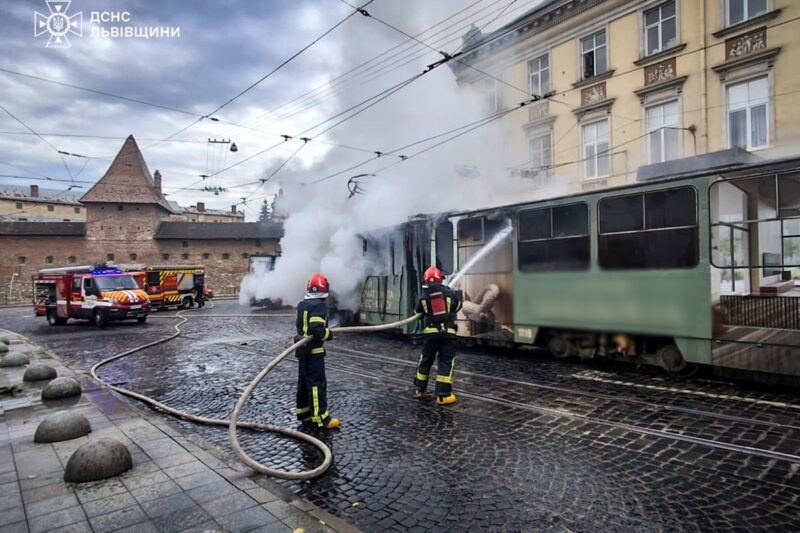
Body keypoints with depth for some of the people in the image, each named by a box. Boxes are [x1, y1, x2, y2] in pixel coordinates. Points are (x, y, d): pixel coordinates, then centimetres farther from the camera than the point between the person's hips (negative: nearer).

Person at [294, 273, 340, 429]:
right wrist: (328, 334, -12)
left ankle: (304, 413, 26)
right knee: (317, 383, -4)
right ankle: (320, 418, 0)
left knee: (304, 381, 16)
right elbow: (316, 328, -28)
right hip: (314, 350, -9)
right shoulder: (319, 305, -19)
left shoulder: (302, 304, 9)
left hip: (302, 348, 9)